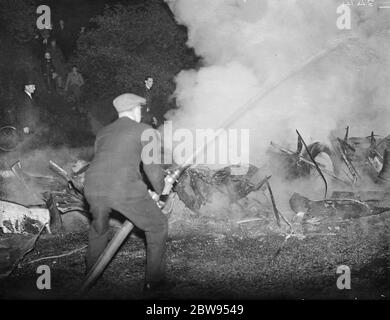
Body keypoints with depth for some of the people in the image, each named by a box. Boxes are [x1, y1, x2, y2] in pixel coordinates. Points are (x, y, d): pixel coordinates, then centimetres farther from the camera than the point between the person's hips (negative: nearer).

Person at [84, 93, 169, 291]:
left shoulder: (103, 133, 27)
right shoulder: (144, 130, 11)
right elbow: (153, 169, 8)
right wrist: (160, 191, 26)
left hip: (94, 188, 5)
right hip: (125, 189, -5)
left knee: (98, 228, 34)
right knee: (158, 226, 17)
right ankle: (153, 280, 19)